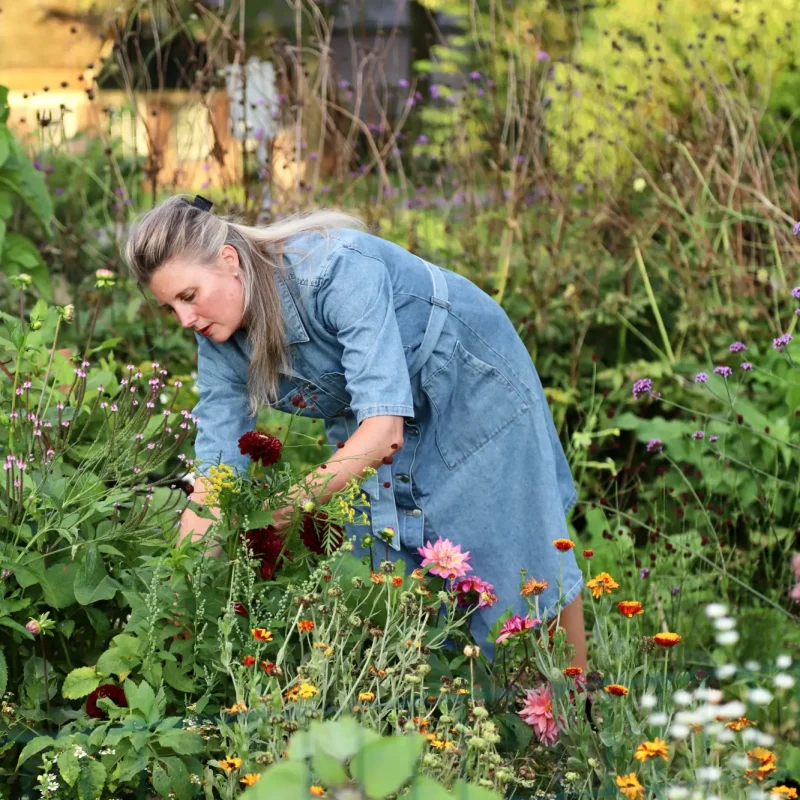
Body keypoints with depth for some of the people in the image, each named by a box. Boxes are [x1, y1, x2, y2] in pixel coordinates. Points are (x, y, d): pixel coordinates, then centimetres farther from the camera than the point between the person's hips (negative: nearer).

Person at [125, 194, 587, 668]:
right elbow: (216, 466, -15)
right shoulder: (220, 343, -18)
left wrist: (278, 514, -46)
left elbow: (383, 430, -43)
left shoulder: (338, 269, -39)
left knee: (516, 569, 4)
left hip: (474, 384, -5)